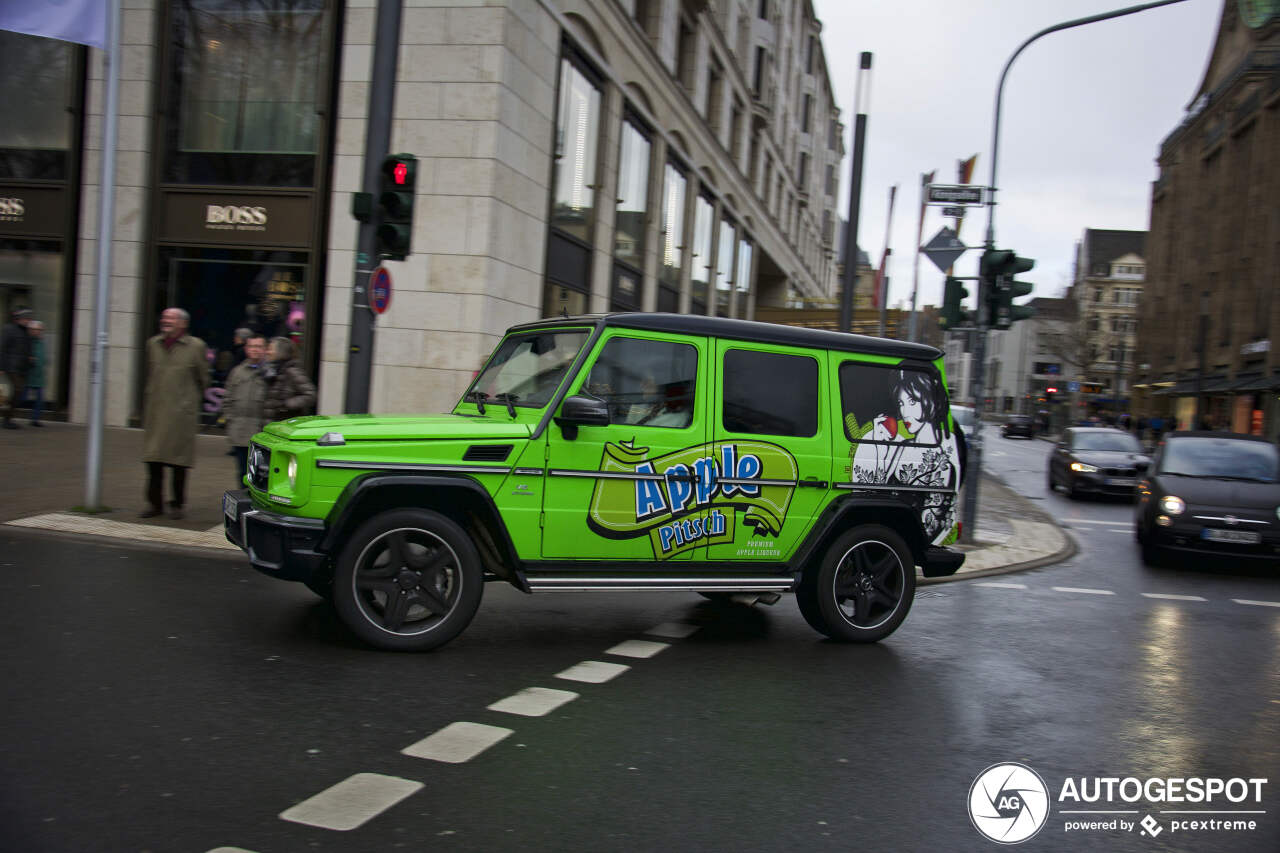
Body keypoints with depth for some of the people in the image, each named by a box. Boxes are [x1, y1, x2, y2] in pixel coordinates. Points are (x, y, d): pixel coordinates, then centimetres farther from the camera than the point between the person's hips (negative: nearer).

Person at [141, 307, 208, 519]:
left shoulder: (195, 346, -2)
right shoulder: (153, 344, 11)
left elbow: (203, 378, 6)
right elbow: (150, 373, 21)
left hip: (181, 412, -4)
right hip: (155, 410, 4)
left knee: (178, 461, 0)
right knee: (153, 458, 2)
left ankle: (177, 504, 12)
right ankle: (155, 503, 11)